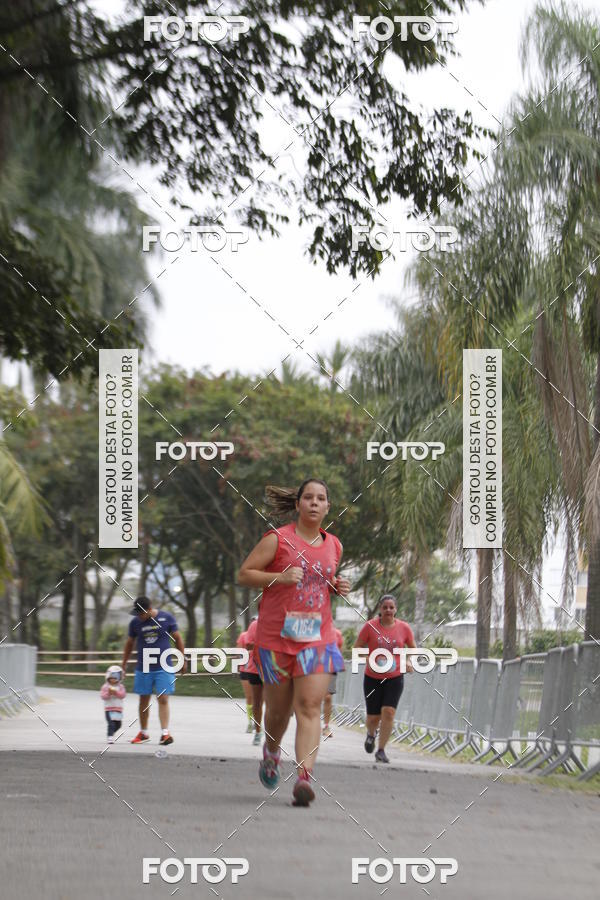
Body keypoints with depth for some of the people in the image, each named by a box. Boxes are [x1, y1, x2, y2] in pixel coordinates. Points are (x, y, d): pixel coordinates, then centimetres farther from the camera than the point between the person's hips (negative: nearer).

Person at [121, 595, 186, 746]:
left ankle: (164, 733, -12)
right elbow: (129, 643, 13)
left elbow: (177, 639, 6)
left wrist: (183, 660, 9)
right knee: (144, 701, 9)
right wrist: (124, 664, 18)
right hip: (143, 669, 2)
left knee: (163, 700, -9)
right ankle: (143, 732, 23)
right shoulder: (135, 622, 1)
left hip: (164, 668, -2)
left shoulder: (167, 618, -4)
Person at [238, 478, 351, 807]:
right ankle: (271, 751, 42)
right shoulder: (277, 539, -4)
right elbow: (244, 574, -4)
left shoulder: (333, 546, 11)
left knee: (310, 707, -12)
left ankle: (304, 778, -20)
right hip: (276, 635, -2)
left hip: (317, 636, 2)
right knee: (278, 708, 9)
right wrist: (280, 577, -18)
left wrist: (339, 587, 6)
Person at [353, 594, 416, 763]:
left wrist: (409, 662, -6)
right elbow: (357, 648, 0)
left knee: (388, 712, -15)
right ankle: (371, 734, 40)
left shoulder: (404, 628, 0)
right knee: (373, 717, 3)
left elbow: (413, 648, 14)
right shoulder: (370, 626, -6)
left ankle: (381, 750, -5)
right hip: (373, 678, 0)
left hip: (395, 678, 0)